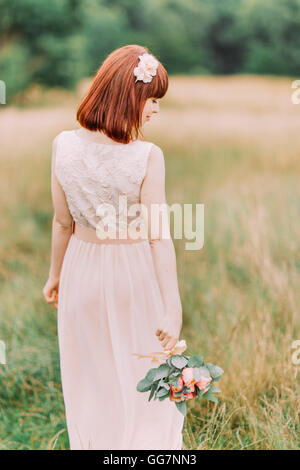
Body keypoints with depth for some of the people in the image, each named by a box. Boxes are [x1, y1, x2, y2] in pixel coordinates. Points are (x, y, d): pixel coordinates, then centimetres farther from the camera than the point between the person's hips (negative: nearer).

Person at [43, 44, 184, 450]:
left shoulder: (64, 146, -13)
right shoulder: (147, 157, -23)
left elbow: (63, 222, -3)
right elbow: (158, 237, -21)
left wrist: (55, 273, 13)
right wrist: (173, 307, -14)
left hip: (83, 270, 3)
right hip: (134, 276, -3)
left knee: (91, 378, 22)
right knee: (142, 380, 17)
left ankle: (91, 442, 38)